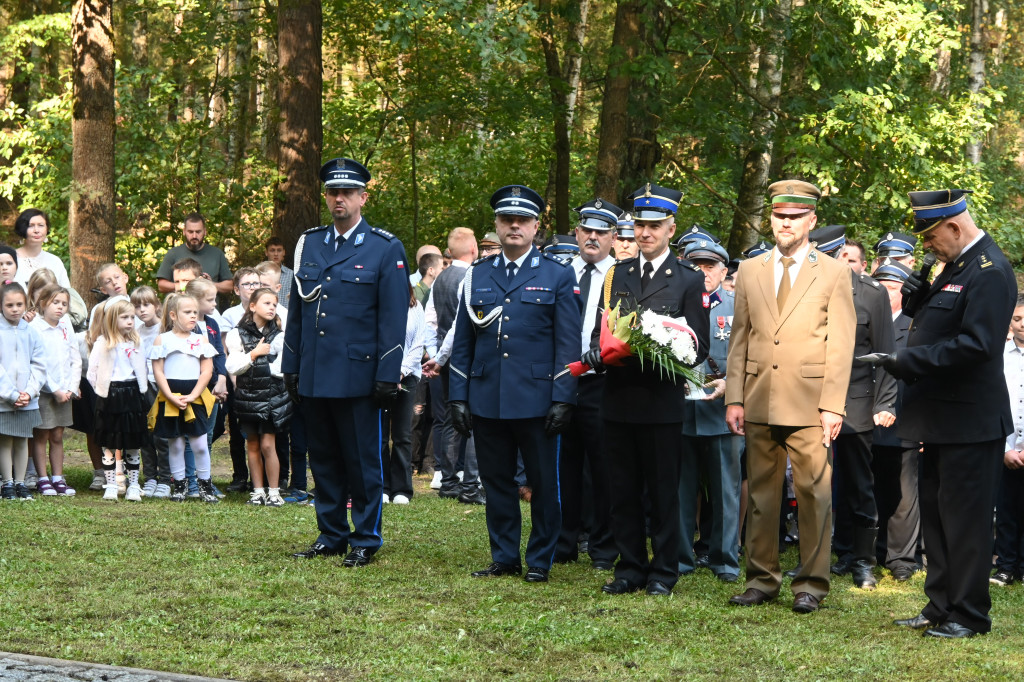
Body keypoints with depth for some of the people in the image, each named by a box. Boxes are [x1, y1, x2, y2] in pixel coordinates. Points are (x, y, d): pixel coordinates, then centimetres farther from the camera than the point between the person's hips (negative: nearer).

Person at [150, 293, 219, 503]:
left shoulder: (201, 341, 6)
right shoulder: (162, 340, 2)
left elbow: (207, 371, 1)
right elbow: (158, 371, -3)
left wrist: (192, 396, -10)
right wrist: (171, 397, -12)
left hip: (196, 398, 1)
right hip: (170, 398, -1)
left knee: (199, 444, -1)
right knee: (175, 444, 6)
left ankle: (205, 485, 10)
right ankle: (179, 484, 16)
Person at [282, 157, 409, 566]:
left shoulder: (386, 249, -3)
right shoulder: (309, 244, 11)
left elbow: (394, 319, -5)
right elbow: (296, 310, 16)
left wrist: (388, 377, -10)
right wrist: (290, 367, 12)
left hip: (357, 376, -5)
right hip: (314, 376, 5)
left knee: (363, 462, 1)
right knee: (323, 460, 11)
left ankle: (365, 540, 10)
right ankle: (331, 535, 20)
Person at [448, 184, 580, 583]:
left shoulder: (558, 276, 4)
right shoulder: (477, 276, 12)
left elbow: (568, 344, 0)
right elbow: (462, 343, 12)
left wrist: (563, 399, -8)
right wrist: (457, 397, 5)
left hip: (536, 398, -3)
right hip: (486, 398, 3)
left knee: (544, 483, 2)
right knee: (496, 482, 8)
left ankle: (540, 560, 12)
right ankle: (504, 558, 17)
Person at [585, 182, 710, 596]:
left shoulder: (688, 282, 2)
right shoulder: (616, 276, 14)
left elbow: (697, 347, -2)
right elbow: (600, 329, 15)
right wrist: (598, 352, -8)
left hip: (662, 402, -4)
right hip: (619, 398, 4)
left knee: (663, 492, 2)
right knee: (623, 491, 7)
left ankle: (663, 572, 9)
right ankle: (629, 568, 15)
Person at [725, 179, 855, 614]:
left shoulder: (833, 274, 3)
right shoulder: (750, 271, 13)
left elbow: (840, 345, -1)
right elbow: (739, 339, 12)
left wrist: (833, 407, -9)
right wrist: (734, 399, 3)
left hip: (810, 405, -3)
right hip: (759, 403, 3)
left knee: (814, 495, -2)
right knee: (760, 494, 7)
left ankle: (811, 584, 5)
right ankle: (762, 579, 15)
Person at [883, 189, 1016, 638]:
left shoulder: (989, 272, -17)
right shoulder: (955, 267, 14)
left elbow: (976, 344, -25)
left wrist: (909, 362, -22)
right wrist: (919, 301, 0)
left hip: (968, 420, -10)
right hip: (941, 417, 10)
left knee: (964, 517, -3)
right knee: (936, 513, 14)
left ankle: (969, 615, 4)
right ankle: (941, 607, 23)